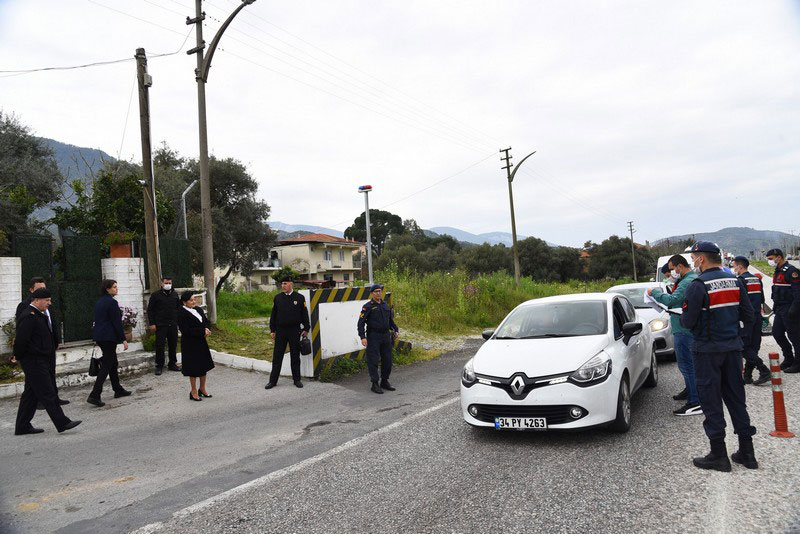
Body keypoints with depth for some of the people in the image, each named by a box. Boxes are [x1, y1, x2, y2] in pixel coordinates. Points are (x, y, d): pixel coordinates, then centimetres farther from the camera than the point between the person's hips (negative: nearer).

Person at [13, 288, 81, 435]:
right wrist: (20, 356, -11)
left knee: (30, 394, 14)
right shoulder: (29, 317, -17)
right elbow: (21, 339, -21)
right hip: (34, 361, -10)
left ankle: (22, 427, 21)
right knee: (47, 393, -7)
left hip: (41, 361, 10)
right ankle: (62, 423, -4)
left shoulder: (39, 315, 15)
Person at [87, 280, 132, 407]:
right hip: (109, 337, -9)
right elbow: (117, 322, -15)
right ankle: (94, 395, -10)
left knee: (113, 363, 18)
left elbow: (98, 320, 18)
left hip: (99, 336, 9)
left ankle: (118, 390, 27)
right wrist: (123, 339, -12)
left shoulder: (99, 302, 14)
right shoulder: (111, 302, -14)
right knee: (106, 365, -6)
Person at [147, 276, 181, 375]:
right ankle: (159, 366, 9)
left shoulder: (175, 294, 10)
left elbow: (179, 308, 18)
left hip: (173, 325, 4)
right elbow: (150, 310, 0)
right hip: (160, 325, -4)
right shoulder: (156, 295, -1)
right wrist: (152, 324, -6)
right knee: (160, 346, -1)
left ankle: (172, 364, 20)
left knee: (173, 345, 8)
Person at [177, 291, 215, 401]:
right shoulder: (181, 313, -16)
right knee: (193, 368, 3)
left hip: (201, 342, 7)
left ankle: (202, 389, 30)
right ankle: (193, 392, 19)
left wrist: (206, 329, -11)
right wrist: (202, 331, -21)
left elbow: (206, 322, 12)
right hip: (190, 344, -7)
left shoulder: (198, 309, 6)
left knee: (204, 365, 14)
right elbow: (186, 331, -22)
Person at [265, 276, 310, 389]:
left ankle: (296, 379, 18)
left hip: (295, 331, -1)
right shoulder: (277, 298, 4)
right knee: (277, 356, 4)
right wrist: (272, 330, 3)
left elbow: (304, 314, 2)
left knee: (295, 356, 7)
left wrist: (306, 329, -2)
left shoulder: (300, 298, -1)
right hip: (280, 331, 1)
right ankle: (273, 381, 11)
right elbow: (273, 315, 7)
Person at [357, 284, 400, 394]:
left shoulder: (385, 305, 14)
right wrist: (363, 337, -19)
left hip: (386, 336, 6)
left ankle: (385, 382, 23)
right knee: (373, 361, -4)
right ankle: (375, 384, 2)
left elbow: (390, 320, 24)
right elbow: (361, 323, -10)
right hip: (373, 337, -6)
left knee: (387, 360, 10)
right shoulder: (368, 307, -5)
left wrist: (396, 329, 8)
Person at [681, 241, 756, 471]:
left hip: (708, 351, -6)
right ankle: (747, 452, 20)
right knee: (736, 398, 15)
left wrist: (683, 318, 5)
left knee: (711, 402, 2)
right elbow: (748, 315, 8)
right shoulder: (735, 281, 5)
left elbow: (688, 322, -17)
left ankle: (719, 455, 8)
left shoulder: (698, 286, -17)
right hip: (733, 347, 6)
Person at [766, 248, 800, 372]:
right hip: (780, 310, 9)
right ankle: (788, 359, 24)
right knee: (777, 333, 11)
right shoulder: (778, 272, 16)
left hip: (789, 309, -9)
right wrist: (775, 306, 19)